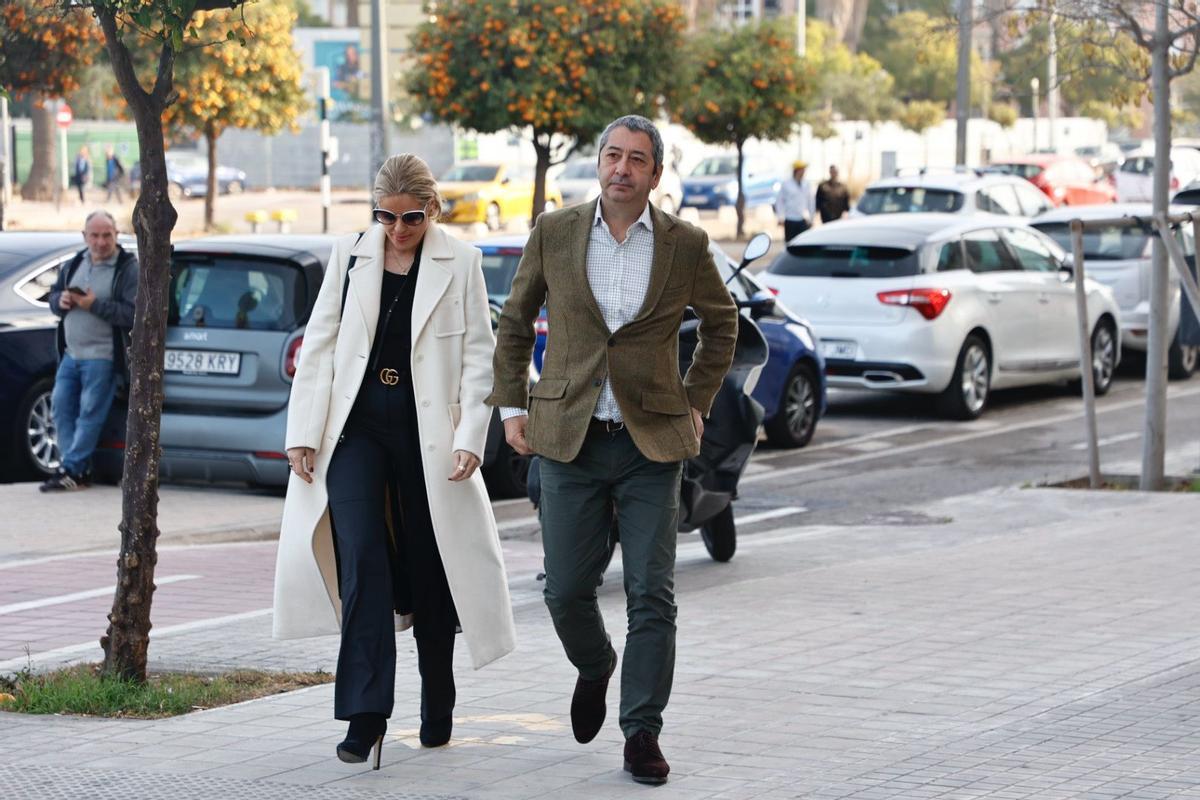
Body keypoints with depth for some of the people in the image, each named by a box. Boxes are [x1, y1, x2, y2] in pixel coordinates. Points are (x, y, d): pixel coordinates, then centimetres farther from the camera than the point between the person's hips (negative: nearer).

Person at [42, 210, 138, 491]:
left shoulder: (128, 269, -8)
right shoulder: (75, 264, 13)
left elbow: (133, 313, -17)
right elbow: (53, 297, 20)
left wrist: (95, 305, -23)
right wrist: (61, 300, -4)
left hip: (102, 357, -7)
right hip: (71, 353, 7)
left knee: (90, 414, -7)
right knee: (60, 407, 6)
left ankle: (72, 471, -4)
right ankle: (79, 470, 10)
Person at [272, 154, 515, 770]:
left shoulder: (460, 263, 1)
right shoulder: (350, 255, 6)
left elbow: (479, 354, 1)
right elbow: (319, 345, 7)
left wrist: (470, 437, -9)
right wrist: (303, 432, 1)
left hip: (427, 430, -1)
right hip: (357, 425, 1)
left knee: (430, 569, 7)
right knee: (362, 559, -12)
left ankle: (437, 711, 23)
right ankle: (366, 715, -14)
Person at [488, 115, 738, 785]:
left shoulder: (685, 245, 0)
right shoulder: (554, 233, 1)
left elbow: (722, 322, 16)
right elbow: (515, 323, 13)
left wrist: (697, 402, 10)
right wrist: (512, 406, 8)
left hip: (652, 441, -1)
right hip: (570, 440, 1)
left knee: (652, 596, -4)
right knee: (567, 590, 3)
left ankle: (643, 734, 4)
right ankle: (595, 669, 35)